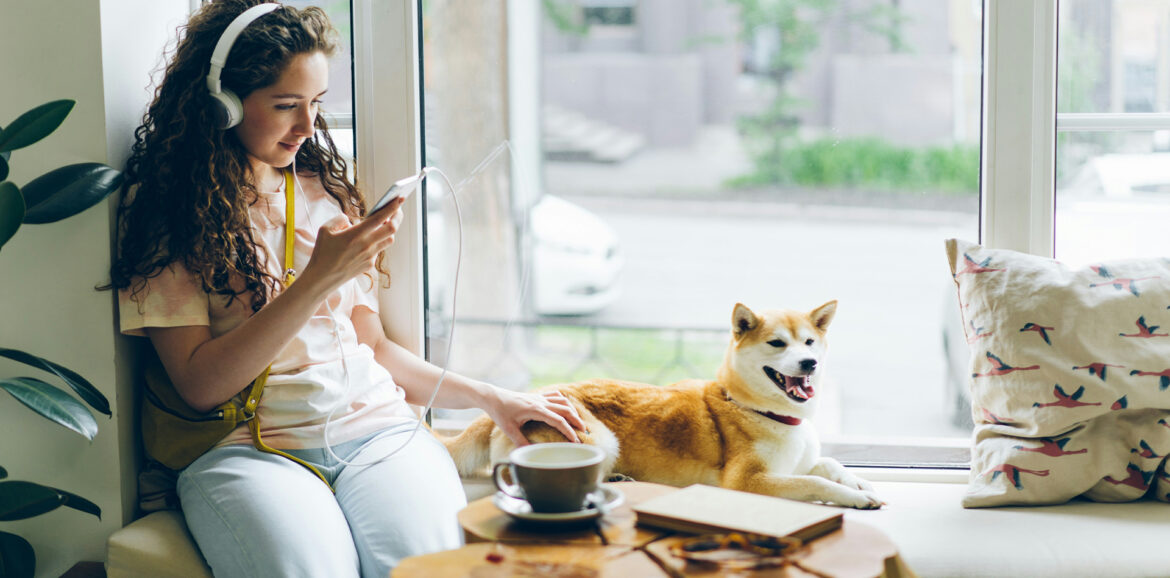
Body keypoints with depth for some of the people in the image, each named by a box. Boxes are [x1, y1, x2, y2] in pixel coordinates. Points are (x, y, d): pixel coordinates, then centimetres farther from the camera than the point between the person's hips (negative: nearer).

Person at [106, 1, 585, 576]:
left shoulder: (326, 190, 19)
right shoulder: (162, 206, 2)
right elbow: (199, 385, -6)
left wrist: (488, 397, 14)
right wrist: (319, 281, -12)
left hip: (375, 427, 4)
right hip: (245, 444, -3)